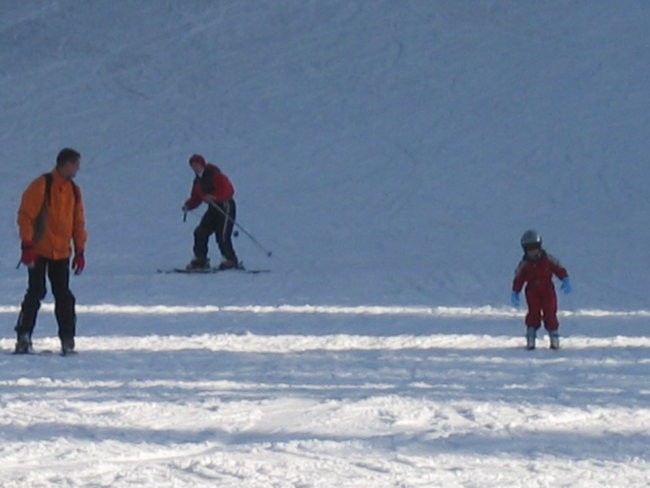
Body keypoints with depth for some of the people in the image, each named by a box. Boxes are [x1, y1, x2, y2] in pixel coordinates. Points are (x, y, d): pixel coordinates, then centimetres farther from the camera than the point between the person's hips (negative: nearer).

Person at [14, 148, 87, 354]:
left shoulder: (73, 191, 10)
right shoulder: (41, 186, -9)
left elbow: (78, 222, 16)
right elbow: (25, 215, -11)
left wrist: (80, 251, 12)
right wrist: (27, 245, -15)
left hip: (61, 253, 5)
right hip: (39, 251, -5)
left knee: (64, 296, 3)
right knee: (36, 293, -7)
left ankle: (68, 339, 6)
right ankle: (23, 337, -2)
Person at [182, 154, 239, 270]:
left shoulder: (214, 174, -13)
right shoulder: (198, 181, 14)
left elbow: (228, 190, -21)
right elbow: (196, 198, 15)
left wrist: (214, 197, -32)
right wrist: (188, 205, -5)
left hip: (225, 206, -9)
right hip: (213, 208, 9)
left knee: (222, 235, -15)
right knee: (200, 232, 0)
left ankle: (231, 261, -7)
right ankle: (200, 260, 6)